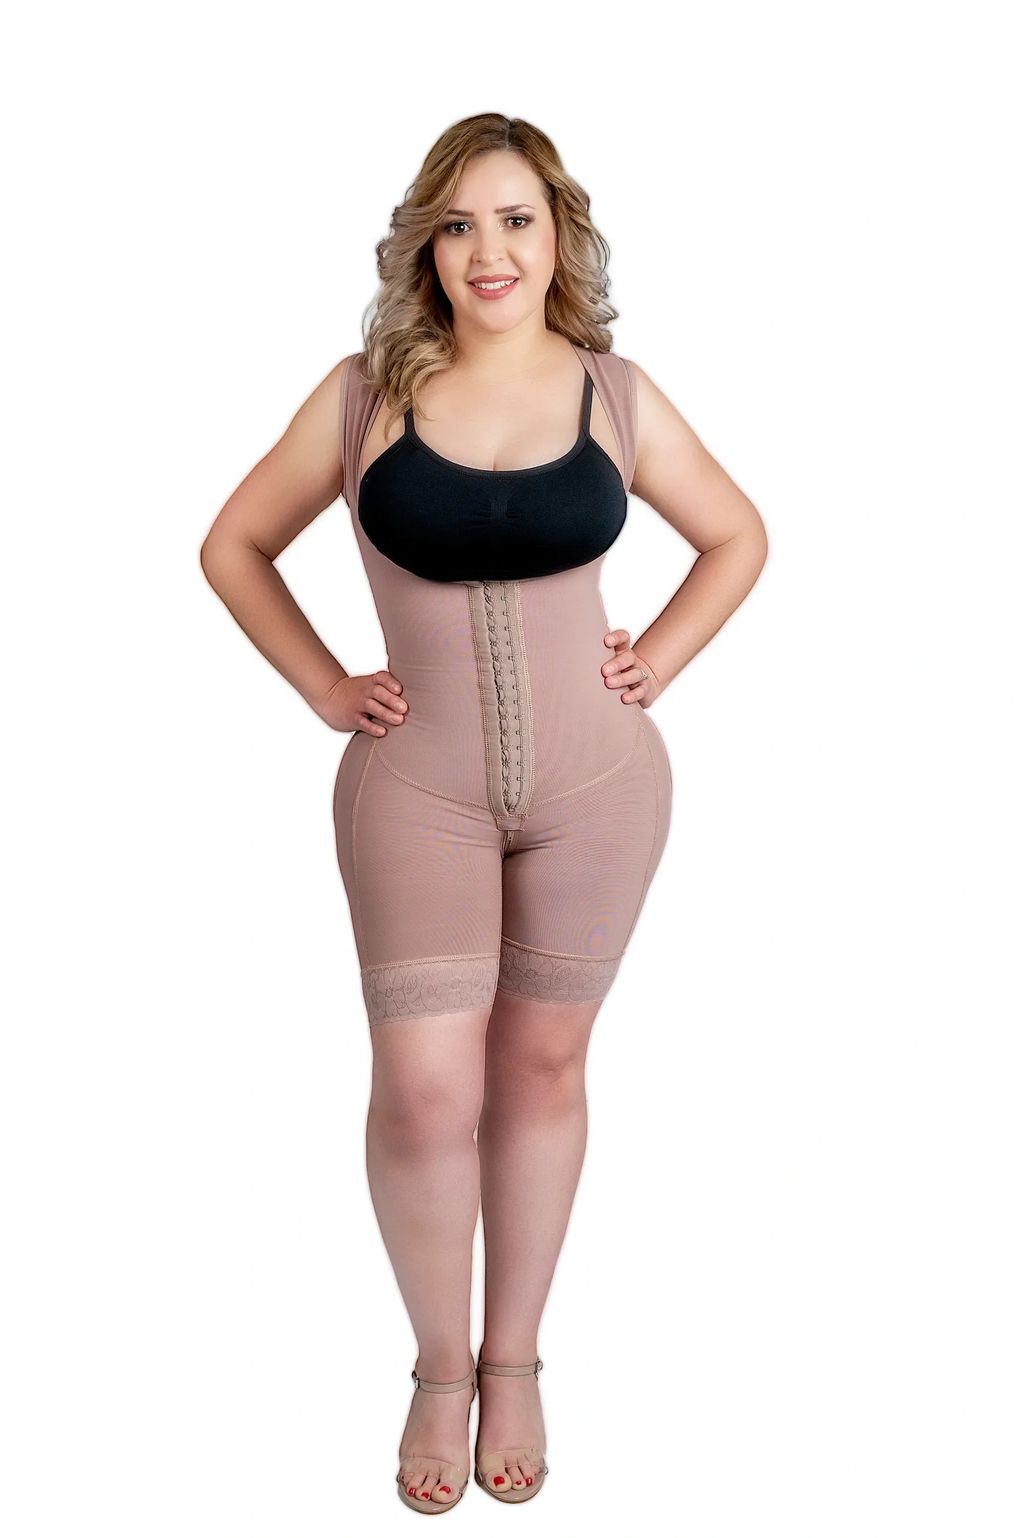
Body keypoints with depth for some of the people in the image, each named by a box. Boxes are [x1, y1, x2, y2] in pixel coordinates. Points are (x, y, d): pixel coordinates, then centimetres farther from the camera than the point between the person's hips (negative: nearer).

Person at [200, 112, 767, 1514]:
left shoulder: (616, 396, -1)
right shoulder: (366, 395, -4)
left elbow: (737, 536, 14)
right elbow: (235, 547, 7)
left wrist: (657, 663, 4)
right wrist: (325, 685, 0)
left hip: (596, 787, 1)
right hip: (418, 789, -1)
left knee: (541, 1067, 12)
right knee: (425, 1090, -6)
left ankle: (513, 1363, 30)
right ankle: (439, 1366, 21)